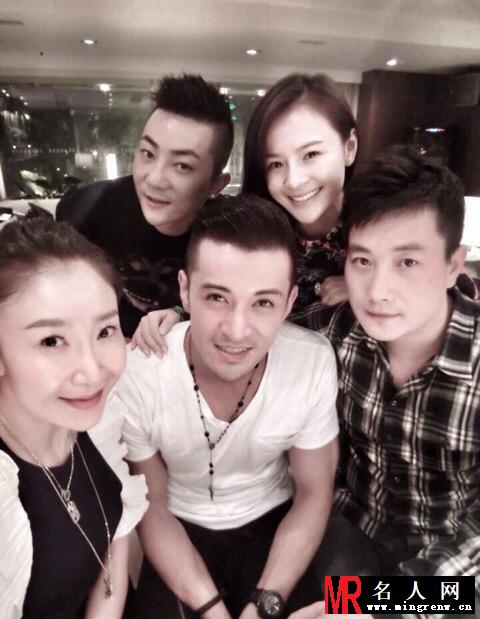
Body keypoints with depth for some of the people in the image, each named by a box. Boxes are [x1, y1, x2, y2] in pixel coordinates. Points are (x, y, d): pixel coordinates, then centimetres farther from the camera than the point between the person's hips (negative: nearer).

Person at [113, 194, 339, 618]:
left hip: (274, 522, 1)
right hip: (181, 531, 0)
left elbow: (314, 494, -8)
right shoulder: (134, 375, -26)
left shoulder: (314, 361, -23)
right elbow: (150, 508, -10)